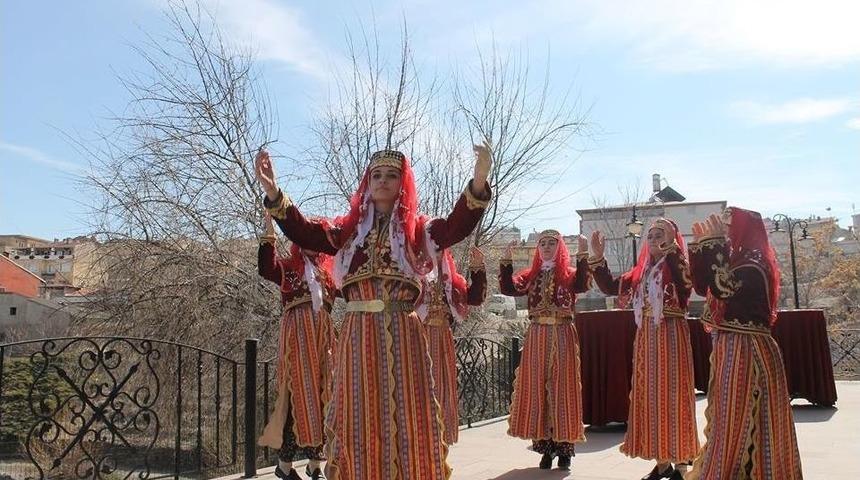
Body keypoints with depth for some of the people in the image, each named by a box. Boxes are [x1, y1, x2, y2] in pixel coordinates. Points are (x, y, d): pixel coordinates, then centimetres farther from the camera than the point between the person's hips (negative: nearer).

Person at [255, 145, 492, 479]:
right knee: (360, 418, 7)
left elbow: (458, 227, -12)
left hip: (403, 335, -1)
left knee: (405, 417, 3)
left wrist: (478, 182, -30)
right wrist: (272, 192, -14)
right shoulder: (350, 228, 11)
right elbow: (304, 233, -1)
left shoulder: (417, 230, 6)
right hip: (358, 335, 2)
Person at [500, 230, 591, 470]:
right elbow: (508, 288, -1)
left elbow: (583, 285, -16)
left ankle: (564, 447, 5)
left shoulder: (569, 274, 6)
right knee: (537, 388, 2)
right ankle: (545, 446, 10)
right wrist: (506, 262, -9)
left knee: (562, 387, -2)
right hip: (536, 336, 3)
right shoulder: (530, 276, 13)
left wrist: (583, 256, -25)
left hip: (562, 336, -2)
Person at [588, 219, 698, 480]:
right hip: (646, 338, 7)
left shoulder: (678, 267, -6)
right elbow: (611, 286, 13)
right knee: (650, 395, 9)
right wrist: (598, 258, 4)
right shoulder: (641, 271, 14)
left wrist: (670, 246, -33)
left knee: (672, 394, -4)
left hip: (671, 335, -7)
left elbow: (684, 282, -29)